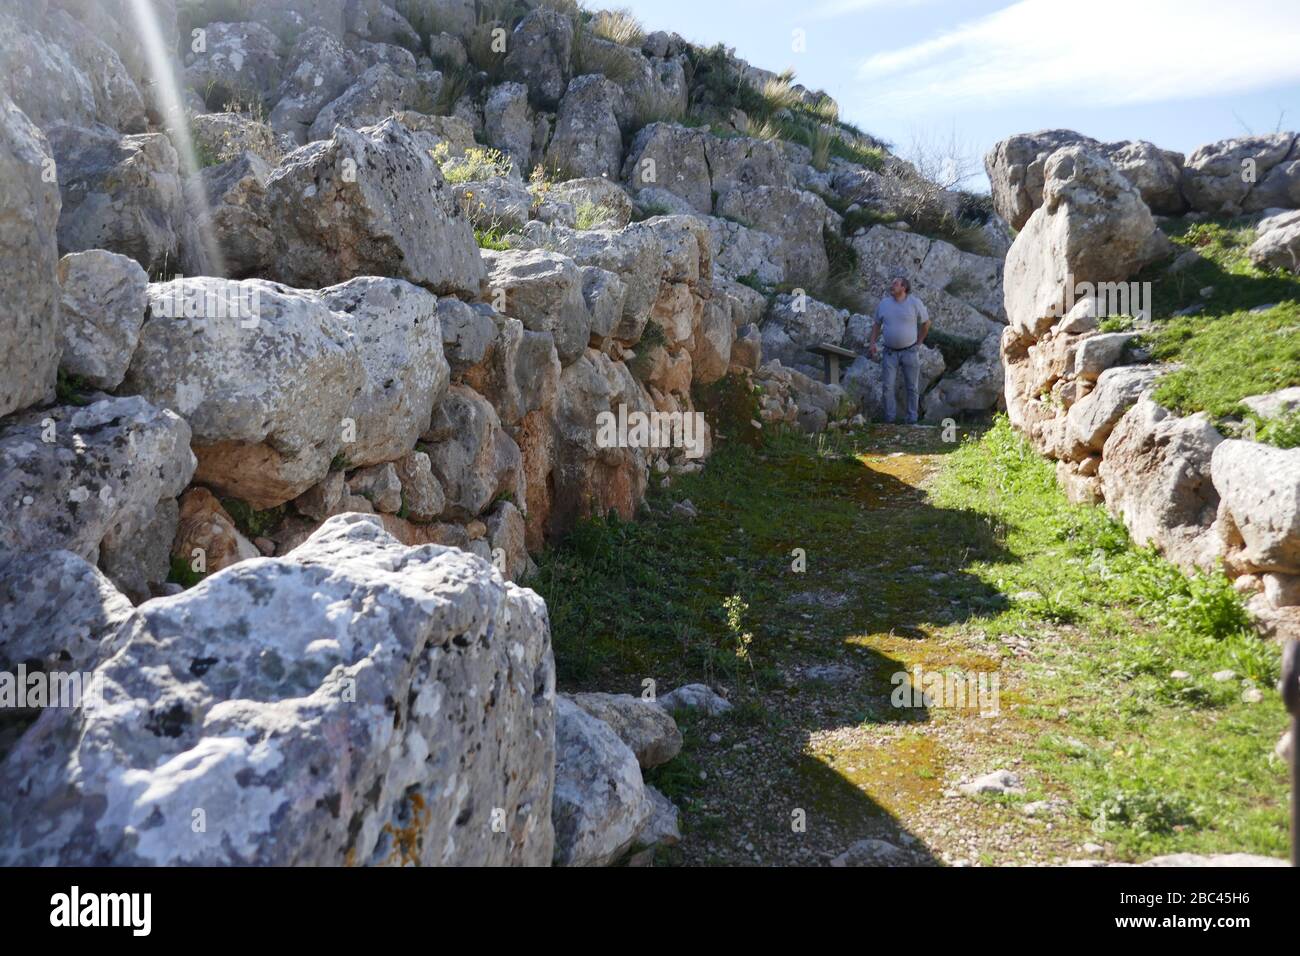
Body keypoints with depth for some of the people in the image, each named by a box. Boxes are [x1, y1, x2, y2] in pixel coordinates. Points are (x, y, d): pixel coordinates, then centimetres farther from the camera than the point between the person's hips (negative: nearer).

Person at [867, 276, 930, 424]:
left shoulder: (915, 303, -5)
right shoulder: (883, 303, 3)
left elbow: (926, 323, 5)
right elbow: (877, 324, 13)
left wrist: (918, 343, 6)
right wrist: (872, 343, 2)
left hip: (910, 351, -2)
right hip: (890, 352, 2)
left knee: (912, 387, 4)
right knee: (888, 387, -3)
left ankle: (911, 420, 13)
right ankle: (889, 420, 6)